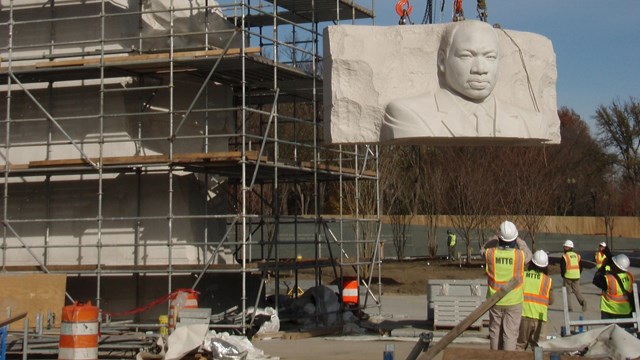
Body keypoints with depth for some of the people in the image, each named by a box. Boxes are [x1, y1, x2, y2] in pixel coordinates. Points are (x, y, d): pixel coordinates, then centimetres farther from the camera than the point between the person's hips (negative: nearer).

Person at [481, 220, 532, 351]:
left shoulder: (491, 254, -14)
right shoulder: (520, 255, -18)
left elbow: (483, 250, 11)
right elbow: (528, 254, 8)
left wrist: (495, 238, 15)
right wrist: (519, 240, 18)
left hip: (495, 300, 2)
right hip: (514, 301, -2)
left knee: (495, 332, 16)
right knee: (510, 334, 1)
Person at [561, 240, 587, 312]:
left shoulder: (564, 257, -7)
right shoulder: (577, 256, 11)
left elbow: (563, 268, -10)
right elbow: (581, 267, 11)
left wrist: (563, 275, 5)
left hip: (568, 277, -4)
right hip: (576, 277, 4)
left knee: (567, 292, 6)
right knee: (577, 291, 9)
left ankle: (569, 307, 2)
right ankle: (583, 301, -17)